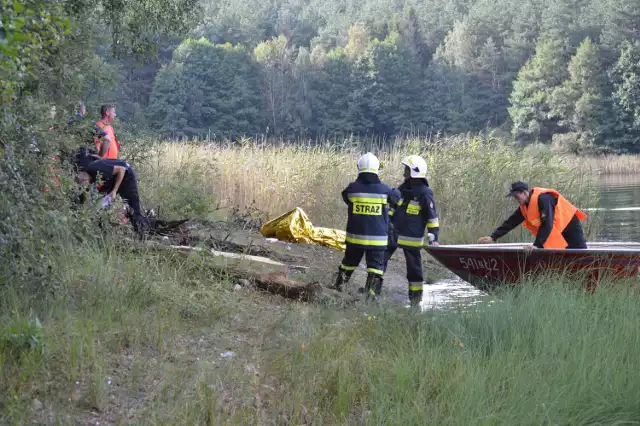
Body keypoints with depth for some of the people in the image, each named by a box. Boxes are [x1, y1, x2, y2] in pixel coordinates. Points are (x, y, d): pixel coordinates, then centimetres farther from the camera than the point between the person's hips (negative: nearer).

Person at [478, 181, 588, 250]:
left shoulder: (543, 198, -28)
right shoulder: (525, 206, 1)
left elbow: (547, 225, -34)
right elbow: (511, 222, 5)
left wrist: (537, 245, -37)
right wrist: (493, 237, -2)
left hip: (569, 224, -9)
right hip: (555, 232, 9)